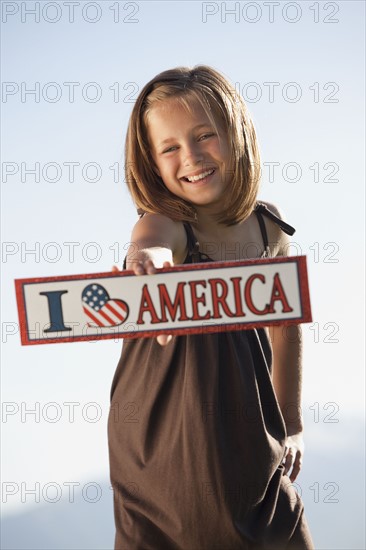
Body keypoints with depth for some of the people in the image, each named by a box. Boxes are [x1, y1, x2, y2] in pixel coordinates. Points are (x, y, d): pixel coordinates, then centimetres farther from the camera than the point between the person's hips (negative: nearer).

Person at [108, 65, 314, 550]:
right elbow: (150, 242, -42)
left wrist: (291, 421, 20)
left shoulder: (269, 229, -3)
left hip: (250, 451, 4)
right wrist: (147, 257, -66)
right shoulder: (164, 225, -16)